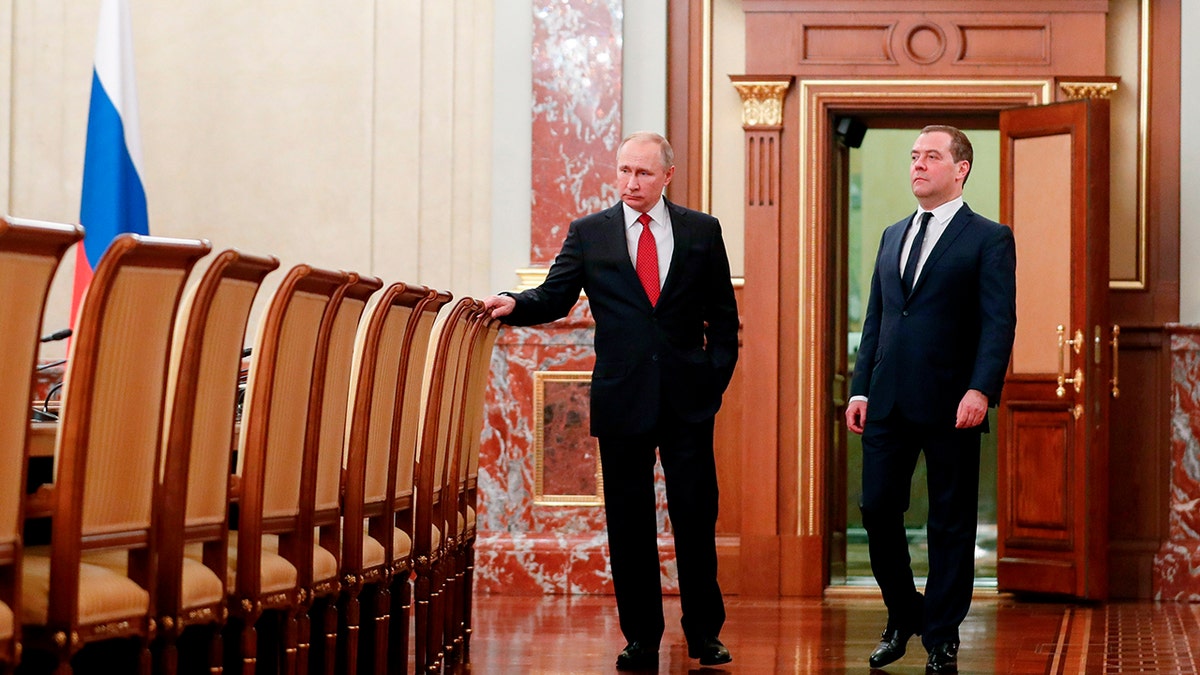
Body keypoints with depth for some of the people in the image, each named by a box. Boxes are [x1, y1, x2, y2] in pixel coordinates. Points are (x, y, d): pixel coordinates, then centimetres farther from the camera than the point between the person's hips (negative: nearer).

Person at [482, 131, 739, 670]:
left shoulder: (702, 231, 7)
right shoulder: (589, 233, 6)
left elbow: (722, 315, 9)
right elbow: (554, 297, 0)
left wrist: (716, 376, 0)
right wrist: (514, 304, -19)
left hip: (689, 398, 0)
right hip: (622, 398, 0)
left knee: (696, 515, 3)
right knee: (629, 521, 4)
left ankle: (704, 632, 14)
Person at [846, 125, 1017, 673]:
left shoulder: (989, 239, -1)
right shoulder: (893, 236, 17)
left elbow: (999, 323, -9)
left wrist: (980, 390, -22)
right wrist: (860, 390, 10)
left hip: (950, 404, -5)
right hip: (889, 402, 5)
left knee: (950, 523, 3)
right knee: (878, 509, 5)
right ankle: (903, 618, 23)